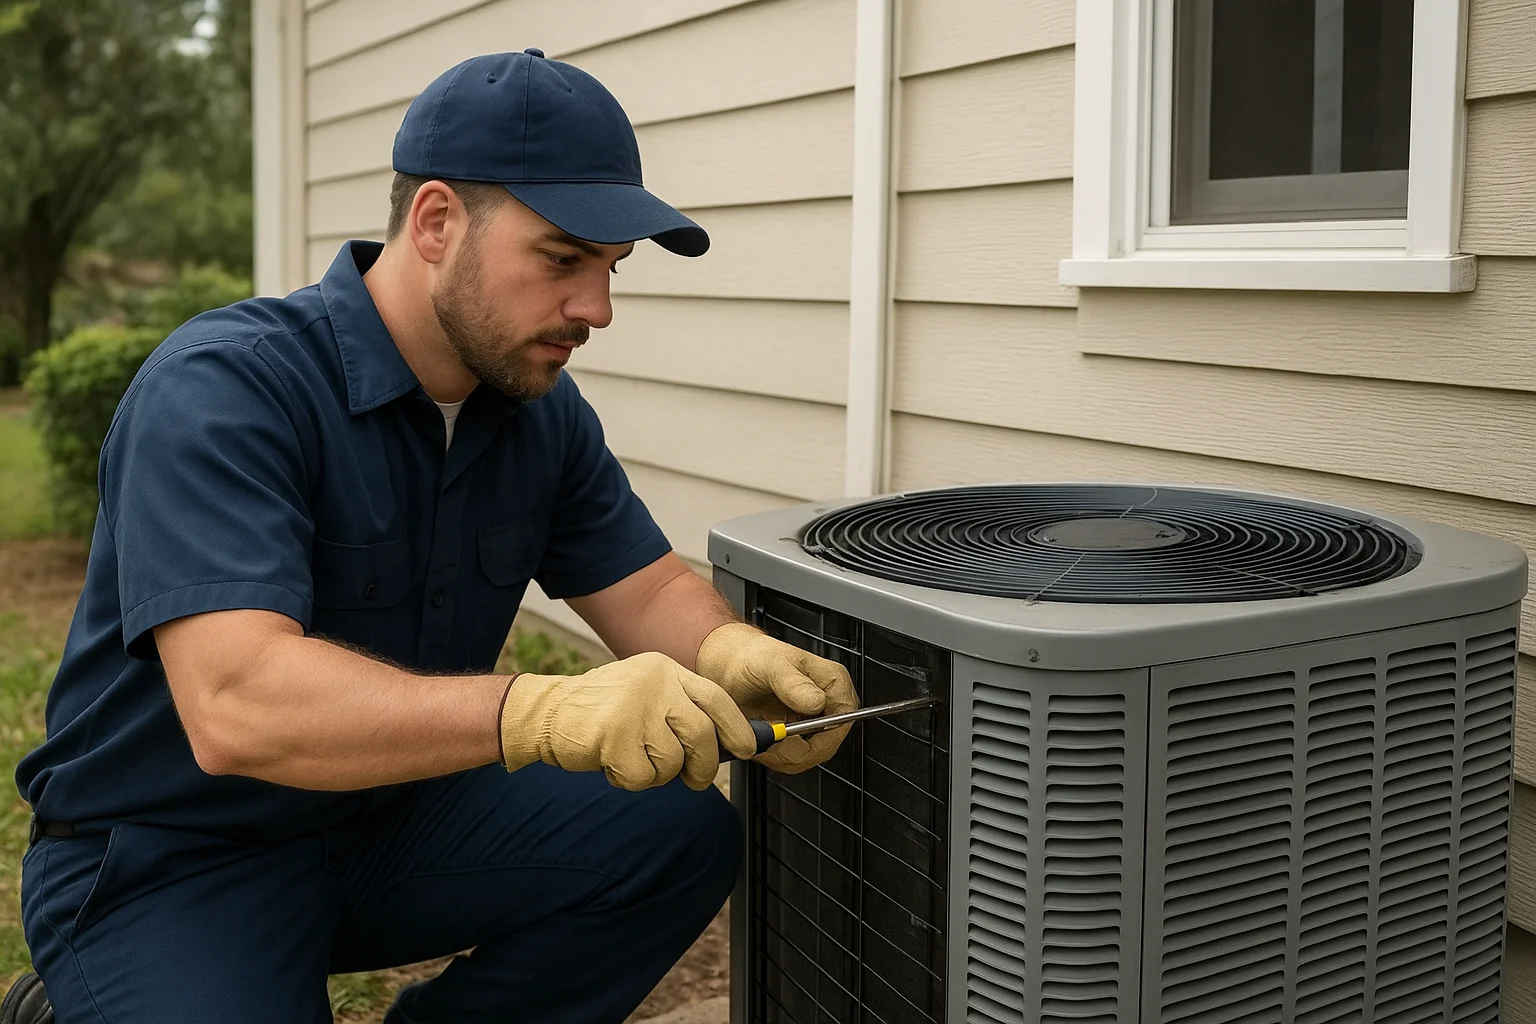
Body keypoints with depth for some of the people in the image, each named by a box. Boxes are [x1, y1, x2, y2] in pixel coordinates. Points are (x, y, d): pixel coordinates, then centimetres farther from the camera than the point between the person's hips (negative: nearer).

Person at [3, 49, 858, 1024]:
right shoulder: (223, 388, -25)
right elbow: (236, 704, -35)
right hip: (164, 860, -5)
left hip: (393, 811, 6)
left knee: (682, 834, -10)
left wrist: (730, 654, -24)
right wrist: (543, 712, -48)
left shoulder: (543, 410, -2)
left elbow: (649, 589, 1)